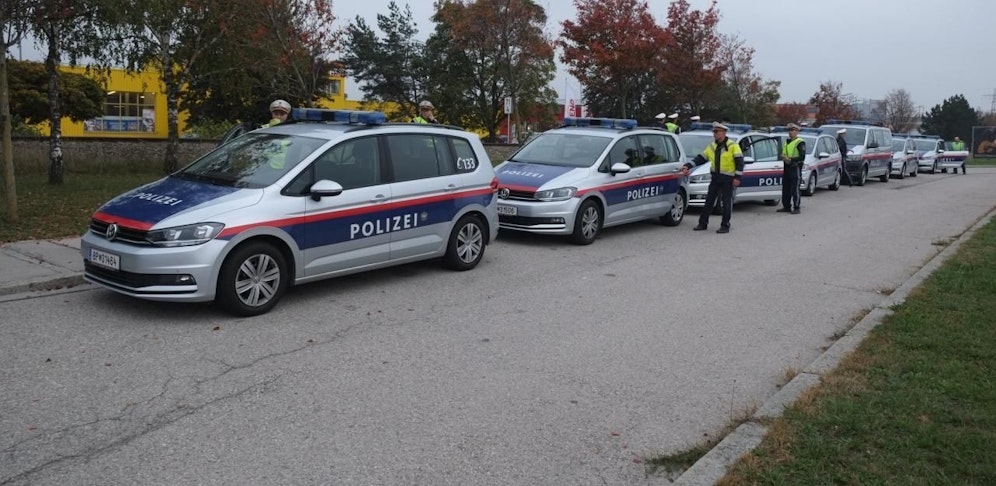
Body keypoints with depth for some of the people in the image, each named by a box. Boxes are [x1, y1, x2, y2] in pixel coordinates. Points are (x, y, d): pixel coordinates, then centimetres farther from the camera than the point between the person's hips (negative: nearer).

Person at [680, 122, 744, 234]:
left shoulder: (733, 146, -8)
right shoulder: (712, 147, 10)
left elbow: (740, 162, -12)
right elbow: (700, 158, 12)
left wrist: (738, 177, -18)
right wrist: (688, 165, 1)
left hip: (728, 179, -6)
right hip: (715, 178, 6)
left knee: (727, 203, 0)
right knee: (709, 201, 7)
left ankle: (725, 226, 7)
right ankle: (703, 223, 13)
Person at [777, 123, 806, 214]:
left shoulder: (800, 142, -7)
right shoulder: (787, 142, 18)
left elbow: (802, 157, -14)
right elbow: (783, 154, 25)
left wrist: (790, 160, -21)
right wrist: (783, 157, 1)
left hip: (795, 168, -8)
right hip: (786, 168, 8)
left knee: (795, 189, -6)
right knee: (785, 189, 11)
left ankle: (797, 208, -2)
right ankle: (786, 206, 18)